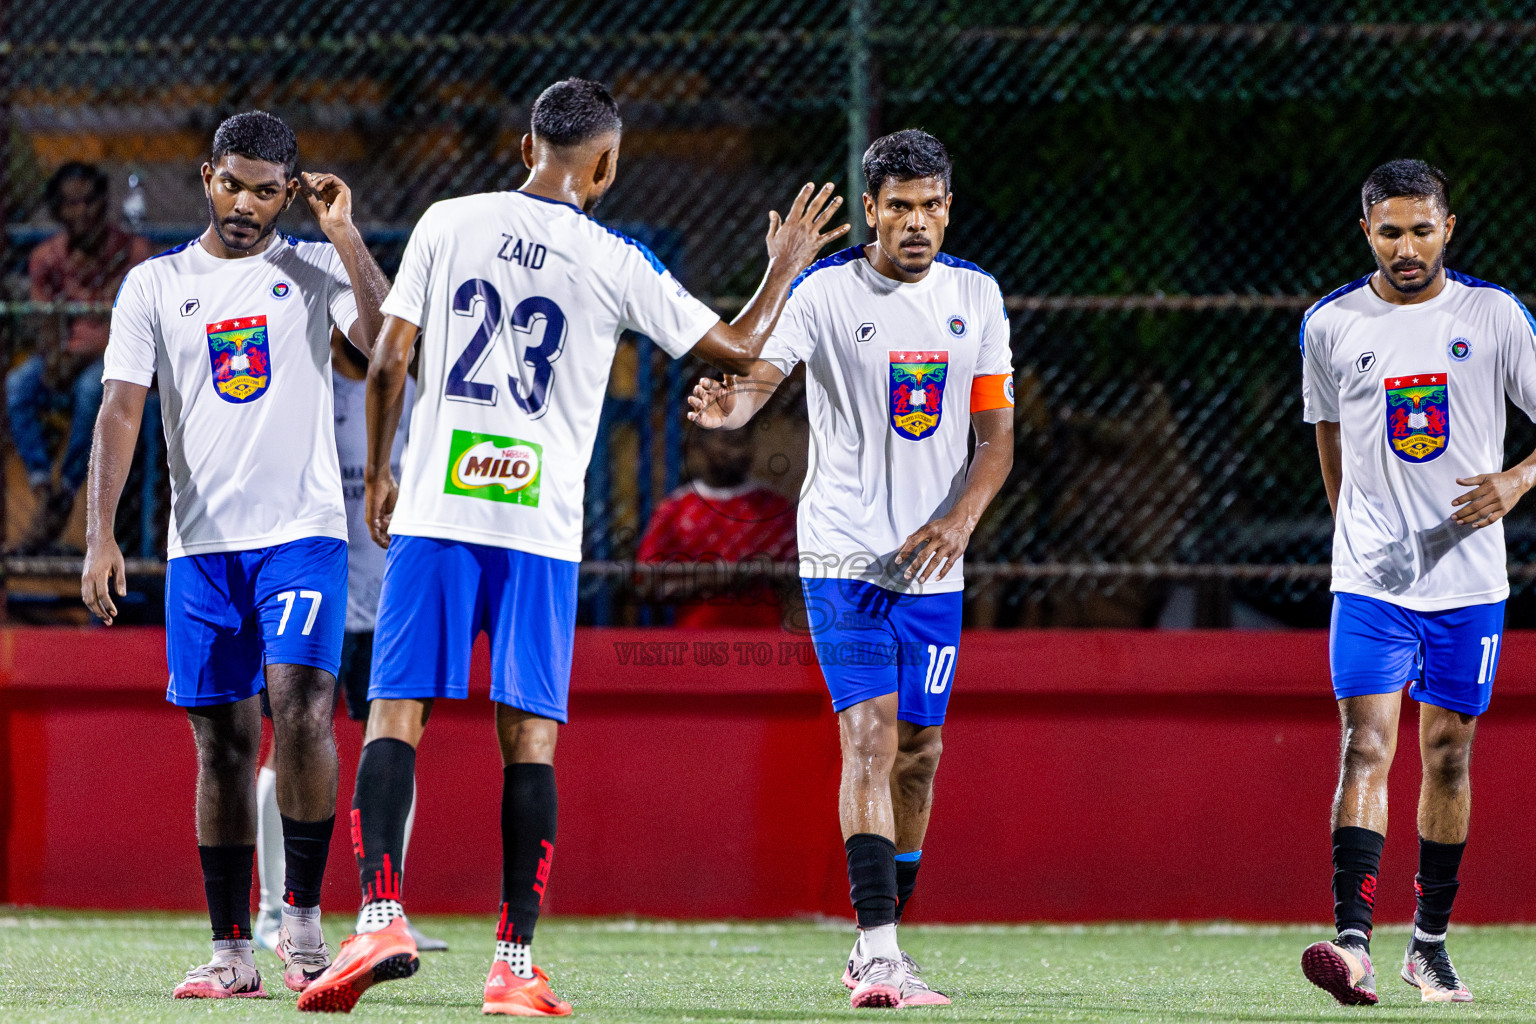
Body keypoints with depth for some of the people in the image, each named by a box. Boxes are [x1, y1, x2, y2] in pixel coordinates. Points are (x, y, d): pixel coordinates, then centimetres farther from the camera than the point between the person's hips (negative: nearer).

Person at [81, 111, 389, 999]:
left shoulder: (315, 268, 6)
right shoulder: (155, 286, 9)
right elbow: (122, 407, 2)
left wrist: (347, 238, -10)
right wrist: (102, 532, -8)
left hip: (303, 533, -2)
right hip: (202, 543, 2)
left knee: (300, 706, -20)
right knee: (223, 743, 4)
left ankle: (304, 917, -10)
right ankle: (232, 951, 9)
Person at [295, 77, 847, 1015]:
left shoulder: (448, 224, 3)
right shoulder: (615, 263, 0)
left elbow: (388, 363, 3)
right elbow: (737, 351, 7)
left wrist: (378, 475, 16)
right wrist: (785, 269, 24)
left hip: (434, 514, 1)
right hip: (541, 529, -1)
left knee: (396, 716, 1)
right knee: (530, 736, 3)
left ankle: (382, 913, -16)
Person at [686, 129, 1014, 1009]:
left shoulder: (976, 297, 6)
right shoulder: (825, 291, -6)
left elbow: (997, 434, 7)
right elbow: (758, 372, -20)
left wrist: (959, 519, -11)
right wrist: (729, 405, -44)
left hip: (934, 565, 5)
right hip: (844, 553, -5)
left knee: (918, 754, 9)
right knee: (871, 737, -17)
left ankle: (877, 951, 22)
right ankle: (880, 949, -24)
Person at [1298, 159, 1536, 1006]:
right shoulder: (1331, 325, 2)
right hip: (1371, 577, 0)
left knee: (1448, 754, 6)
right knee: (1366, 746, -13)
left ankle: (1430, 944, 17)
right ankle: (1352, 940, -23)